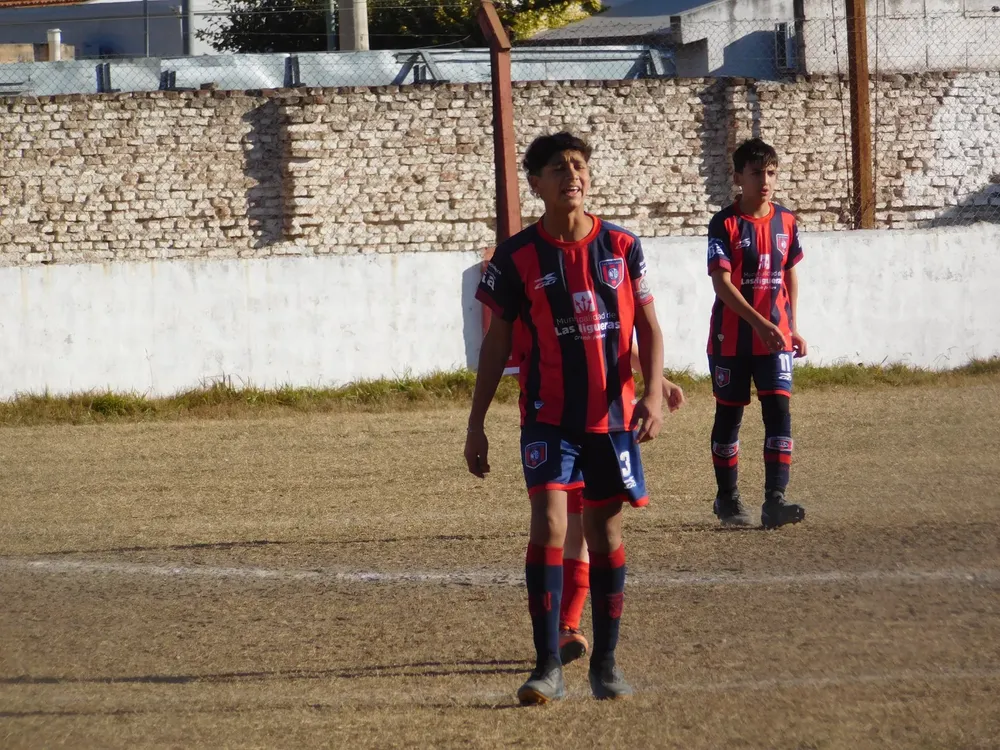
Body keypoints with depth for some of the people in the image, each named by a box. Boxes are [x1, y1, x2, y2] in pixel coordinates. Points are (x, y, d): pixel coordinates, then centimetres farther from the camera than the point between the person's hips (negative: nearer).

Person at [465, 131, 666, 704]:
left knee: (607, 534, 8)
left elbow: (649, 327, 5)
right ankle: (548, 667, -16)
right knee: (549, 524, -17)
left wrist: (653, 393, -11)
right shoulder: (518, 258, -3)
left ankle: (606, 663, 20)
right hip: (550, 417, -2)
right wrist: (477, 424, 2)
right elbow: (497, 341, 4)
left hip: (614, 415, 2)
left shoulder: (622, 247, 1)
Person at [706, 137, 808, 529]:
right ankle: (728, 498, 21)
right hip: (732, 339, -3)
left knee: (778, 410, -9)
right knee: (729, 415, 8)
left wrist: (792, 328, 15)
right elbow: (722, 283, -17)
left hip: (775, 338, 3)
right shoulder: (725, 224, -10)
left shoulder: (785, 222, 4)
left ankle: (775, 500, -12)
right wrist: (760, 324, -27)